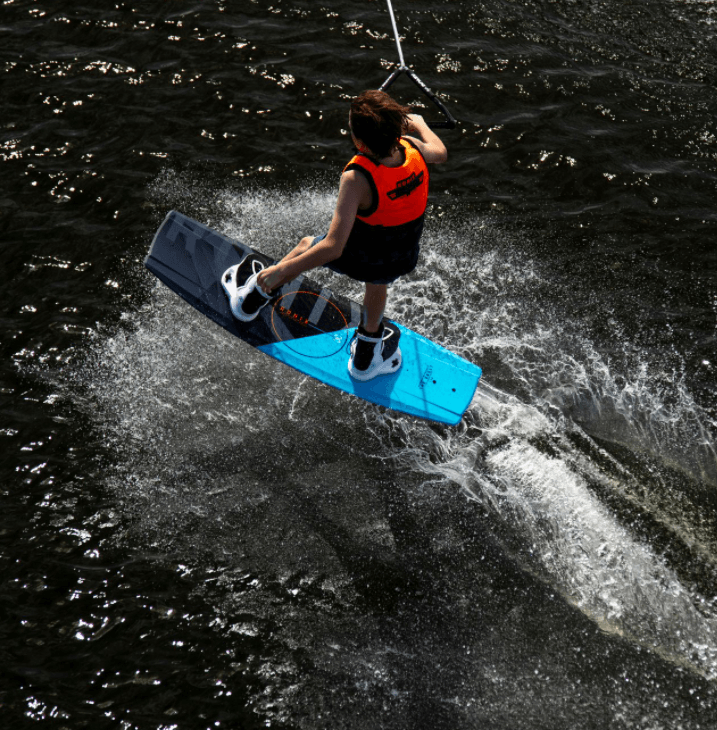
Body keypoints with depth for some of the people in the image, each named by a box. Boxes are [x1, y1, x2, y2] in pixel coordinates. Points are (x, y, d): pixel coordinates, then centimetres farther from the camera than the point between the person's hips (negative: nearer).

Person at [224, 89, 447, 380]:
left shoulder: (357, 178, -37)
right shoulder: (413, 148, -21)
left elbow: (333, 247, -38)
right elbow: (439, 152, 6)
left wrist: (281, 270, -29)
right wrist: (419, 124, 26)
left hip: (356, 258, -4)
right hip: (401, 262, 4)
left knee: (307, 247, 28)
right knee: (377, 284, 39)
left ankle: (259, 292, 49)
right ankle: (366, 355, 58)